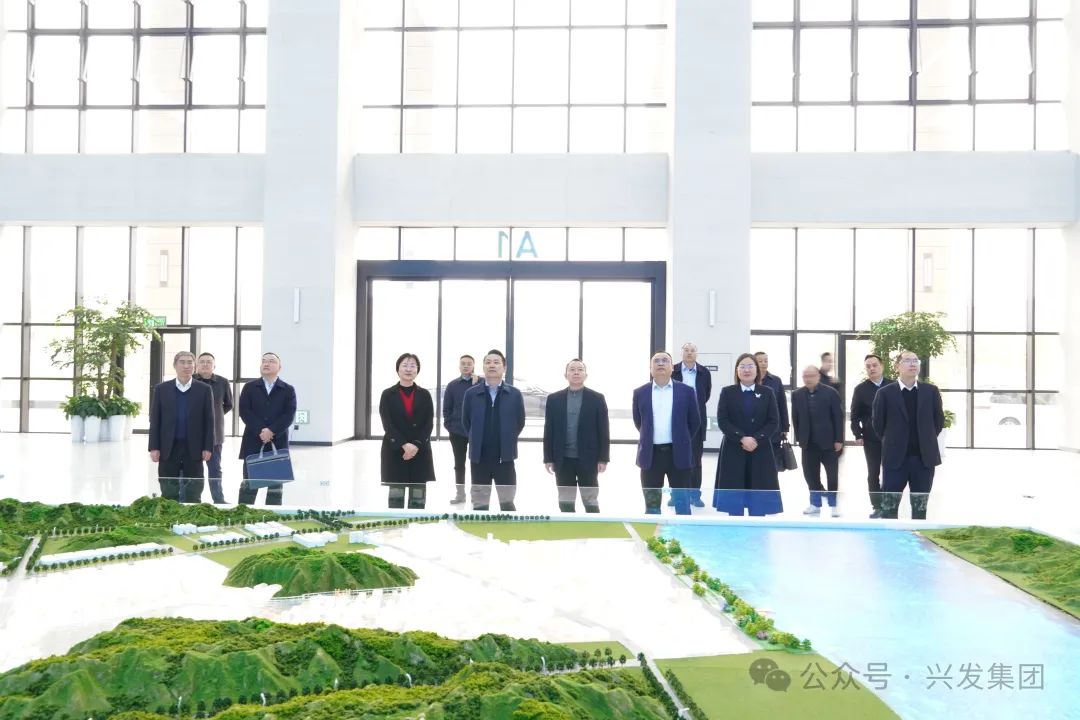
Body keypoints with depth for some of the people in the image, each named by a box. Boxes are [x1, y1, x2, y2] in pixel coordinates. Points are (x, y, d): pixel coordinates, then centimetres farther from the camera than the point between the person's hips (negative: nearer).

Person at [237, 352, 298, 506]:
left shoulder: (288, 390, 6)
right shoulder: (249, 387, 8)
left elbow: (289, 415, -5)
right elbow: (244, 411, -4)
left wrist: (272, 431, -18)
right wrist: (260, 431, -16)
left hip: (278, 443, 0)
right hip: (253, 442, 0)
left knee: (275, 484, 4)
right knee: (249, 483, 0)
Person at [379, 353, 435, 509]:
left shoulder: (424, 395, 7)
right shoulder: (388, 395, 2)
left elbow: (429, 424, 0)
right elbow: (388, 424, -6)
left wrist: (416, 445, -14)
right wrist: (404, 445, -17)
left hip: (420, 452, 1)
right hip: (395, 451, -1)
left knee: (418, 499, 1)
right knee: (395, 497, 1)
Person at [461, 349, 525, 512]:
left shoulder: (514, 394, -1)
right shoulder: (471, 393, 0)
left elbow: (520, 422, 8)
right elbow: (466, 422, 10)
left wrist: (507, 441, 8)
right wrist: (477, 441, 10)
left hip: (505, 457, -1)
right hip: (479, 458, 1)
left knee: (507, 503, 6)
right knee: (479, 505, 8)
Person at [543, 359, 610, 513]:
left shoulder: (597, 398, 2)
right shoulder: (554, 399, 6)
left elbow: (603, 431, 0)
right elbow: (549, 430, 5)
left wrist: (603, 458, -6)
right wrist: (548, 458, 1)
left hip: (588, 459, -2)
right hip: (563, 460, 2)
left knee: (591, 503, 3)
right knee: (566, 503, 7)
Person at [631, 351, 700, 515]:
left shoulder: (686, 391, -1)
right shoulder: (640, 393, 3)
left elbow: (695, 421, 8)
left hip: (678, 454, -1)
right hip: (651, 455, 1)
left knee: (682, 505, 3)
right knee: (652, 506, 9)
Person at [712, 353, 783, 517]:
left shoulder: (767, 393, 7)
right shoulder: (727, 392, 4)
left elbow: (773, 422, -1)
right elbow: (722, 421, -6)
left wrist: (756, 439, -15)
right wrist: (742, 438, -17)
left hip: (760, 451, 1)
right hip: (733, 450, -1)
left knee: (759, 498, 1)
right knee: (734, 497, 1)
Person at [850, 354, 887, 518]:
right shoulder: (860, 389, 1)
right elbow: (855, 416, 2)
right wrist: (858, 435, -8)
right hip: (871, 439, 0)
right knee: (873, 474, 3)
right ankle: (877, 506, 9)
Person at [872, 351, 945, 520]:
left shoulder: (931, 391, 3)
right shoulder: (885, 393, -4)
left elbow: (939, 420, 12)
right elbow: (878, 424, 3)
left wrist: (926, 441, 11)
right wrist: (892, 443, 8)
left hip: (924, 458, 2)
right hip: (895, 458, -2)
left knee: (920, 507, 10)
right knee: (889, 506, 2)